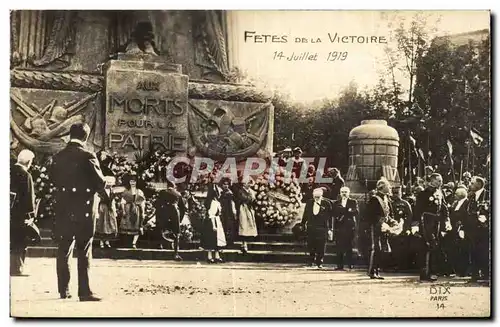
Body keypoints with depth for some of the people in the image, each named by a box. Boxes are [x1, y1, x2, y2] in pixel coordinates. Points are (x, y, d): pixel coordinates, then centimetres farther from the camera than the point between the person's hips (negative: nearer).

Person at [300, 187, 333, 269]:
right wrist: (303, 224, 10)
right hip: (311, 228, 3)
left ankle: (320, 262, 12)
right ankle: (312, 261, 21)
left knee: (321, 247, 0)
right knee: (311, 247, 5)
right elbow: (305, 215, 13)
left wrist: (330, 228, -4)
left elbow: (330, 217, -2)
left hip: (322, 229, -3)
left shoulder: (327, 204, -3)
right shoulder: (309, 203, 6)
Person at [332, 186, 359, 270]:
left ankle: (350, 264, 2)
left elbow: (356, 212, -4)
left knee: (349, 246, -3)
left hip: (350, 226, -2)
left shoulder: (353, 202, 10)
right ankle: (340, 265, 3)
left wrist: (343, 212, -13)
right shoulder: (336, 203, 16)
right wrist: (347, 211, -9)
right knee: (339, 247, -1)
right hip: (339, 226, 2)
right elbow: (334, 213, 4)